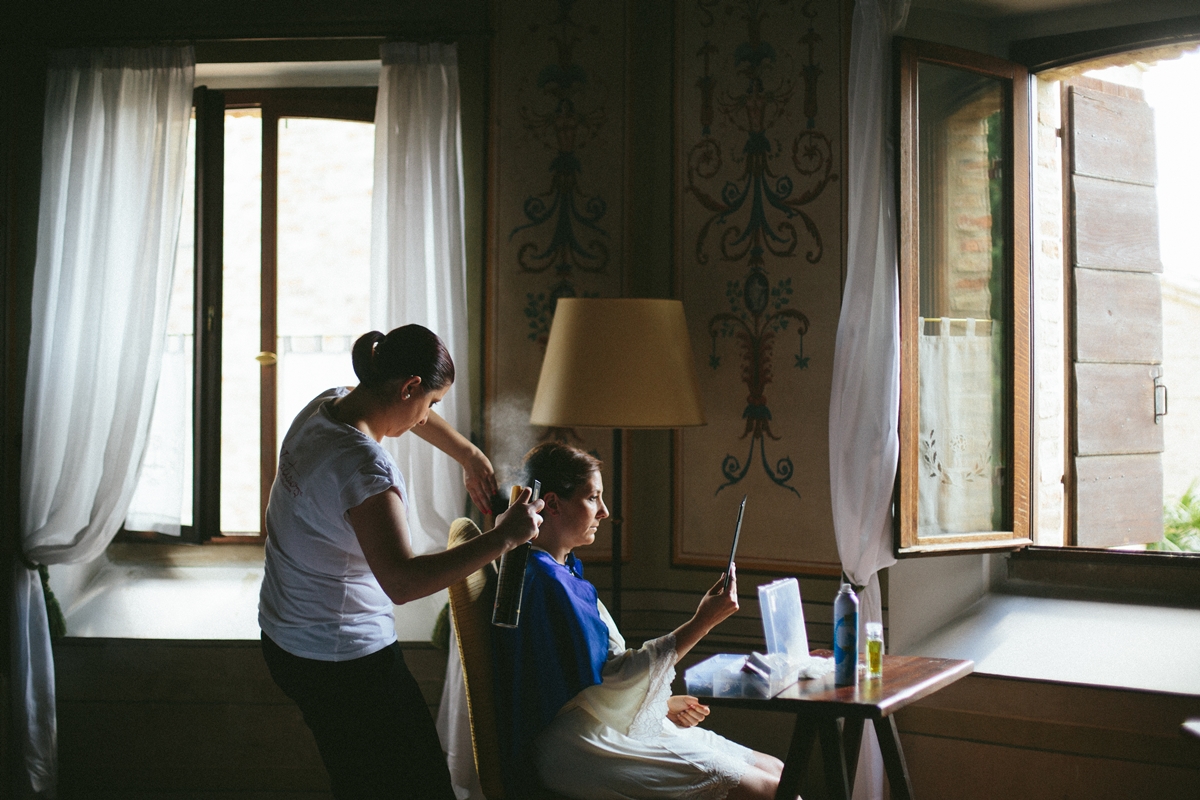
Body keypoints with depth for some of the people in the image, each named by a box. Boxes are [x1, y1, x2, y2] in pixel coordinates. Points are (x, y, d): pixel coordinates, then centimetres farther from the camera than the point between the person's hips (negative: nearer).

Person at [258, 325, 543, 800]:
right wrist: (502, 538, -32)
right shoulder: (364, 466, -29)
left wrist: (471, 456, 22)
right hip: (343, 660, -10)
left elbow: (407, 409, 22)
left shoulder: (324, 406, 0)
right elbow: (403, 582, -37)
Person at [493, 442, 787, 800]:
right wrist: (702, 622, -18)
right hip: (578, 745, -10)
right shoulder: (544, 580, -17)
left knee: (776, 769, 1)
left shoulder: (563, 571, 16)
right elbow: (608, 679, -19)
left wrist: (662, 703, 12)